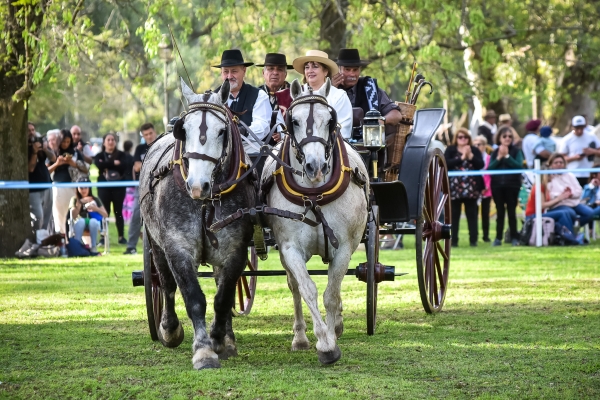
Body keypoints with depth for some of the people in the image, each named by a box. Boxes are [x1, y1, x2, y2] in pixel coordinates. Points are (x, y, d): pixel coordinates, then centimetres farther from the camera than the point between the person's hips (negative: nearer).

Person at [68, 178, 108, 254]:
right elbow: (73, 216, -5)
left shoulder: (95, 200, 12)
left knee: (93, 221, -37)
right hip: (80, 224, 0)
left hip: (94, 223, 0)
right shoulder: (75, 200, 10)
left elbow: (105, 215, 4)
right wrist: (80, 203, -12)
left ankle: (93, 247, -38)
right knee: (81, 221, -37)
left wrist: (96, 209, -13)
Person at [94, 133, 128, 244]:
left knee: (118, 212, 3)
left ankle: (121, 236, 7)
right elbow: (99, 165, -12)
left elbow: (123, 167, -10)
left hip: (118, 186, 0)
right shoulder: (99, 156, 9)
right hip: (104, 186, 0)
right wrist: (114, 163, -10)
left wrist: (106, 164, -11)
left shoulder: (121, 155, 8)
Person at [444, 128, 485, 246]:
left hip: (471, 188, 1)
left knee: (471, 214, 4)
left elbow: (481, 165, 0)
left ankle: (473, 240, 7)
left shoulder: (475, 150, 10)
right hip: (455, 187, -1)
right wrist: (462, 158, -11)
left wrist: (471, 156, -11)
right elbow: (446, 164, -10)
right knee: (454, 214, 1)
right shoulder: (450, 150, 6)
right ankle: (453, 240, 4)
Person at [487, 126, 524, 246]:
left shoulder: (516, 151, 2)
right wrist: (499, 158, -12)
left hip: (512, 185, -2)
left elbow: (519, 166, -13)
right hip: (497, 185, 2)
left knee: (511, 212, 1)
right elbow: (489, 168, -2)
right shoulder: (495, 153, 8)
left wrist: (507, 156, -13)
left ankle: (514, 237, 7)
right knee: (500, 212, 5)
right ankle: (498, 238, 7)